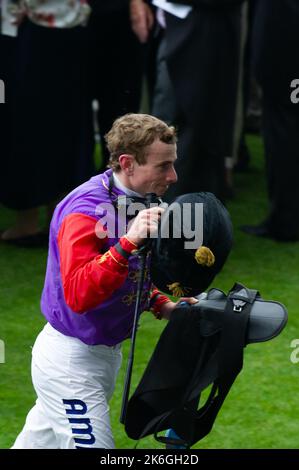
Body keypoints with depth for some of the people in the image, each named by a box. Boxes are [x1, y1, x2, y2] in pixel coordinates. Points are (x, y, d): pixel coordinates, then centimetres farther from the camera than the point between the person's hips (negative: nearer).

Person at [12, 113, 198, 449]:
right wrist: (128, 243, -42)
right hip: (70, 362, -9)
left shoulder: (139, 199, 5)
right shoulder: (87, 210, -24)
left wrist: (162, 305, 4)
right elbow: (78, 295, -36)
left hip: (104, 354, 9)